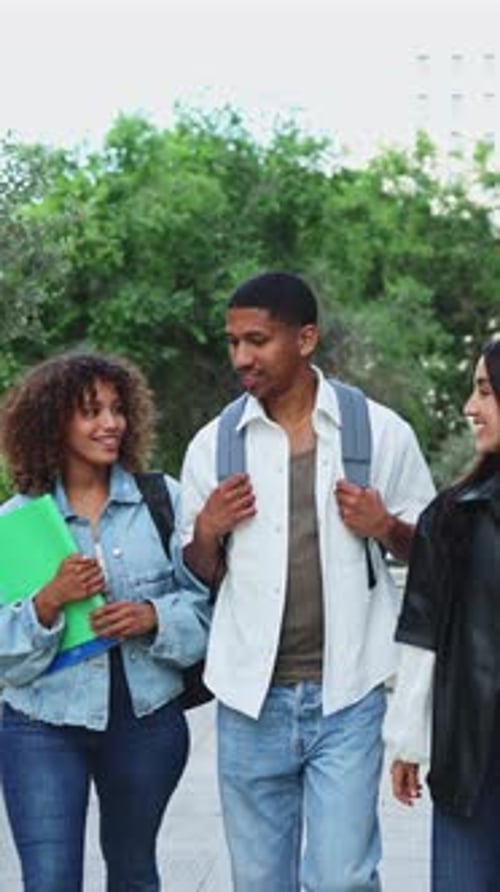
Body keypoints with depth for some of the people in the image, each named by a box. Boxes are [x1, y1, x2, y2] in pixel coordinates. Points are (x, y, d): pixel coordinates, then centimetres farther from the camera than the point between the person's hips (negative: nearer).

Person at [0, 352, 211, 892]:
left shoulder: (164, 500, 0)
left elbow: (204, 602, 0)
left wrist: (153, 617, -18)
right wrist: (49, 601, -20)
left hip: (147, 719, 2)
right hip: (44, 725, -1)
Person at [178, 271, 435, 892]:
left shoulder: (380, 432, -1)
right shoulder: (212, 444, 4)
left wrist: (385, 529, -12)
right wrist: (207, 531, -8)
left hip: (346, 696, -2)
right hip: (250, 698, 2)